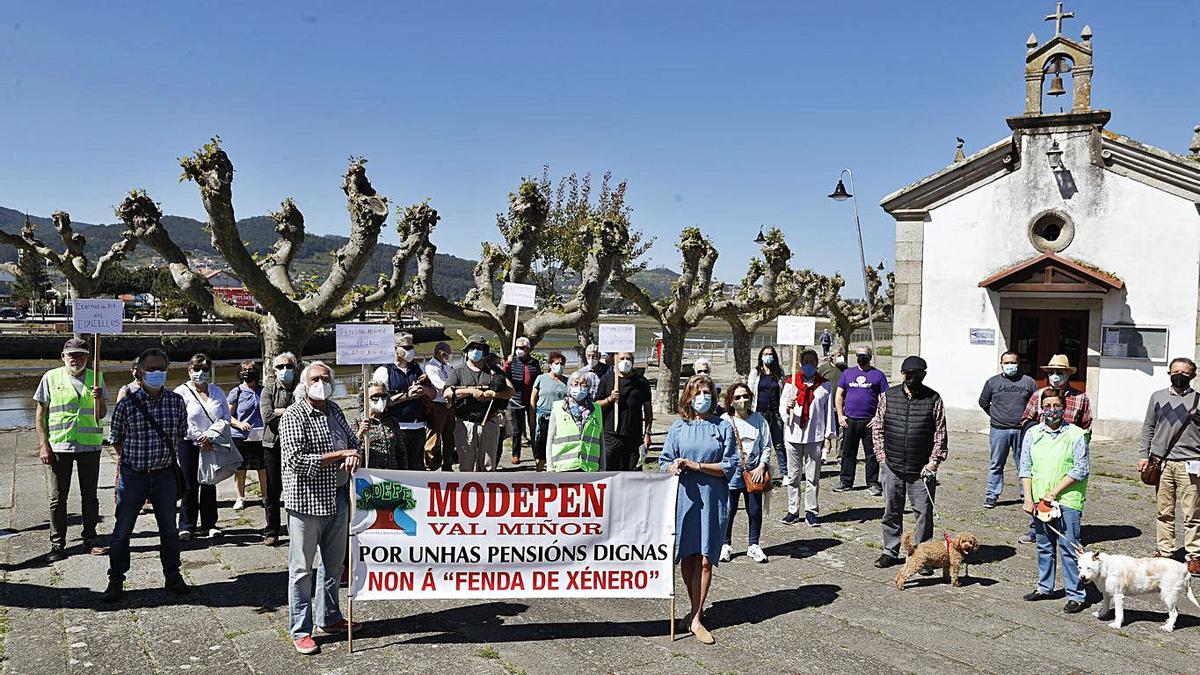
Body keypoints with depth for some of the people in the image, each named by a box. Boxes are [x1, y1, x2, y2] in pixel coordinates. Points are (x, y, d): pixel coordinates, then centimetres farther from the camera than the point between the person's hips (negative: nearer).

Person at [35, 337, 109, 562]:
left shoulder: (96, 377, 6)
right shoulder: (51, 377, 2)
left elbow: (101, 414, 8)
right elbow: (41, 414, 3)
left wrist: (99, 399, -14)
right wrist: (43, 445, -4)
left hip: (90, 445, 1)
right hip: (59, 446, -1)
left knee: (90, 496, 9)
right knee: (58, 498, 4)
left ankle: (90, 540, 19)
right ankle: (58, 545, 11)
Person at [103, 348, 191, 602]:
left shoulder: (176, 401, -1)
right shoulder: (127, 404, -8)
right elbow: (116, 438, 3)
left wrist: (167, 456, 10)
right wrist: (128, 460, 1)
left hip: (165, 474, 2)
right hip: (133, 475, -2)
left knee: (169, 529, 12)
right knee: (122, 530, 5)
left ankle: (173, 576, 26)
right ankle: (116, 581, 19)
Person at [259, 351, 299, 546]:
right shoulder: (268, 390, 8)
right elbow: (267, 416, -8)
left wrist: (280, 411, -10)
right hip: (273, 444, 1)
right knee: (272, 491, 4)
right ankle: (271, 532, 14)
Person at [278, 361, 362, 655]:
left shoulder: (335, 410, 12)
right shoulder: (294, 416, -11)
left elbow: (354, 441, 22)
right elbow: (297, 460, -20)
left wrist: (355, 454, -3)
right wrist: (340, 454, -18)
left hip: (338, 499, 7)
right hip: (306, 502, -7)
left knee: (334, 564, 18)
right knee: (301, 569, 1)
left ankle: (329, 618, 33)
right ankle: (300, 630, 11)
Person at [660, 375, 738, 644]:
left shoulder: (723, 427, 2)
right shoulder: (678, 427, 7)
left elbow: (730, 466, -2)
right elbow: (664, 461, 8)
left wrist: (697, 466, -12)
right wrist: (674, 467, -15)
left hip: (712, 499, -1)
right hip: (683, 497, 2)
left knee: (704, 559, -4)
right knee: (686, 557, 7)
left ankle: (696, 618, 3)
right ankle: (697, 607, 27)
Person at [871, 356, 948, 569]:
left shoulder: (933, 399, 0)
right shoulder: (888, 397, 5)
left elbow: (940, 433, 2)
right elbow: (877, 427, 10)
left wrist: (934, 461, -5)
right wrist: (881, 455, 3)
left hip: (922, 469, -2)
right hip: (892, 466, 2)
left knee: (924, 511, 1)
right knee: (891, 511, 10)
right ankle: (890, 551, 23)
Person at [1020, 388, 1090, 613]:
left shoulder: (1076, 435, -4)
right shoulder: (1033, 434, 8)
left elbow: (1081, 469, -9)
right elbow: (1025, 468, 8)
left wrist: (1054, 493, -12)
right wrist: (1028, 497, -1)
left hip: (1067, 500, -4)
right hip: (1039, 500, 4)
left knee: (1069, 548, -3)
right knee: (1044, 546, 14)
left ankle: (1076, 595, 4)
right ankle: (1045, 587, 27)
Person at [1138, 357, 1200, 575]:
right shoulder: (1158, 397, 11)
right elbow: (1148, 428, 15)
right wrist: (1143, 455, 8)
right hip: (1162, 463, 3)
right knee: (1164, 512, 9)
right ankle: (1164, 551, 18)